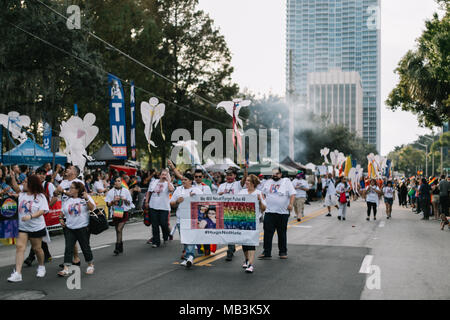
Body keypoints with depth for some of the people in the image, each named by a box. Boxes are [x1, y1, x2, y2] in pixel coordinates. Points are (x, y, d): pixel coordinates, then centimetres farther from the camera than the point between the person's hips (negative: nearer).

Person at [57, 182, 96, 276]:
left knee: (85, 247, 7)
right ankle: (66, 269, -3)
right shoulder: (67, 200, 11)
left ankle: (90, 265, 25)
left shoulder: (86, 198, -1)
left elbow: (92, 208, -13)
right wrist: (61, 220, 6)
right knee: (68, 248, -4)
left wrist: (87, 199, -24)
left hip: (83, 228, -3)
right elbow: (63, 212, 21)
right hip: (69, 228, 3)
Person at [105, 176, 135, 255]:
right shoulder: (111, 192, 3)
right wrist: (114, 201, -14)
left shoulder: (126, 191, 1)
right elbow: (108, 204, 3)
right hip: (115, 213, 3)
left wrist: (125, 200, -14)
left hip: (124, 212, -3)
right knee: (118, 231, 9)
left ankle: (117, 248, -12)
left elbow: (129, 203, 5)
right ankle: (121, 248, 21)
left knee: (119, 229, -14)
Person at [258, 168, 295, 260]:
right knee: (267, 233, -2)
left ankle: (283, 252, 18)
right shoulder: (268, 182, 14)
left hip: (283, 212, -3)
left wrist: (291, 204, -17)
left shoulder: (286, 181, 1)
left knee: (282, 233, 7)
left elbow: (292, 194, -5)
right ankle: (266, 252, 3)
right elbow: (263, 193, 22)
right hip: (269, 212, 3)